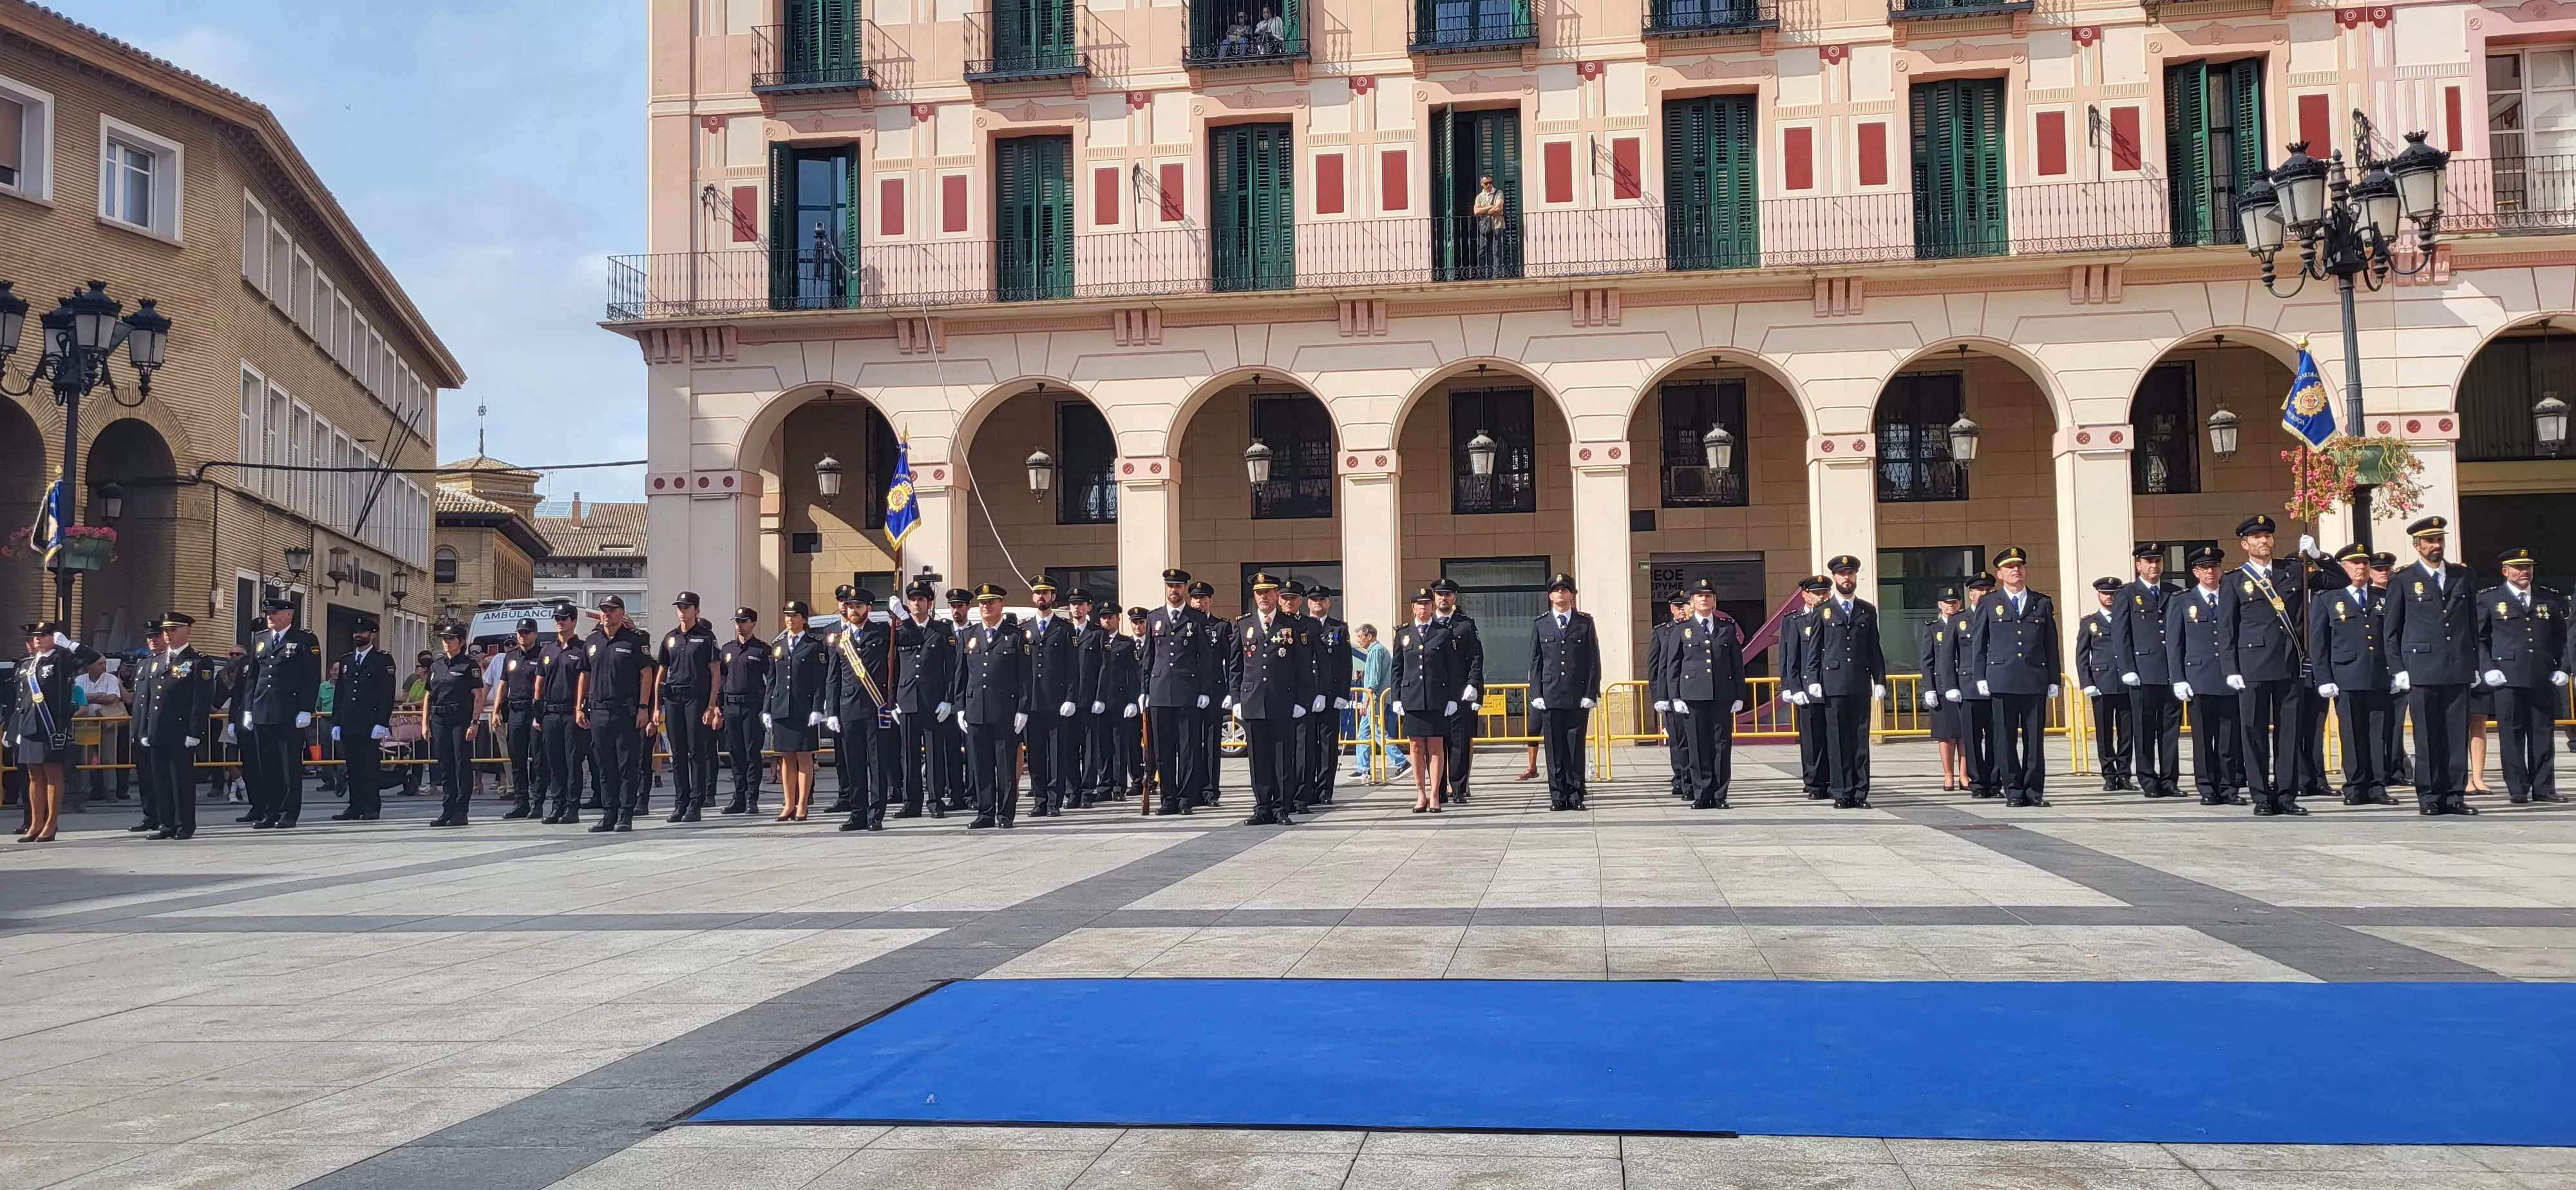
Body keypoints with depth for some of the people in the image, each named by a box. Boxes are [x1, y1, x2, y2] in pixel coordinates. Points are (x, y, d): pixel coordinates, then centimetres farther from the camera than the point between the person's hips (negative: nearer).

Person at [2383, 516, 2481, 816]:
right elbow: (2391, 630, 4)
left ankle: (2455, 795, 8)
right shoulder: (2402, 581, 4)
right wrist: (2398, 670, -2)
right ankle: (2429, 797, 5)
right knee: (2427, 738, -1)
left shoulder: (2463, 576, 13)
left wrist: (2475, 663, 11)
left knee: (2458, 735, 2)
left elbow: (2473, 623, 16)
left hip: (2459, 668, 3)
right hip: (2422, 670, -3)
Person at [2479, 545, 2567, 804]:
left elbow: (2561, 638, 16)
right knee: (2512, 735, -2)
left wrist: (2561, 668, 6)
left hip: (2543, 678, 3)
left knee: (2543, 733, 4)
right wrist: (2488, 669, -5)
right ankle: (2517, 790, 2)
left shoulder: (2549, 600, 14)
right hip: (2509, 678, -3)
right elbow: (2478, 639, 4)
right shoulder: (2490, 601, 6)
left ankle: (2543, 788, 10)